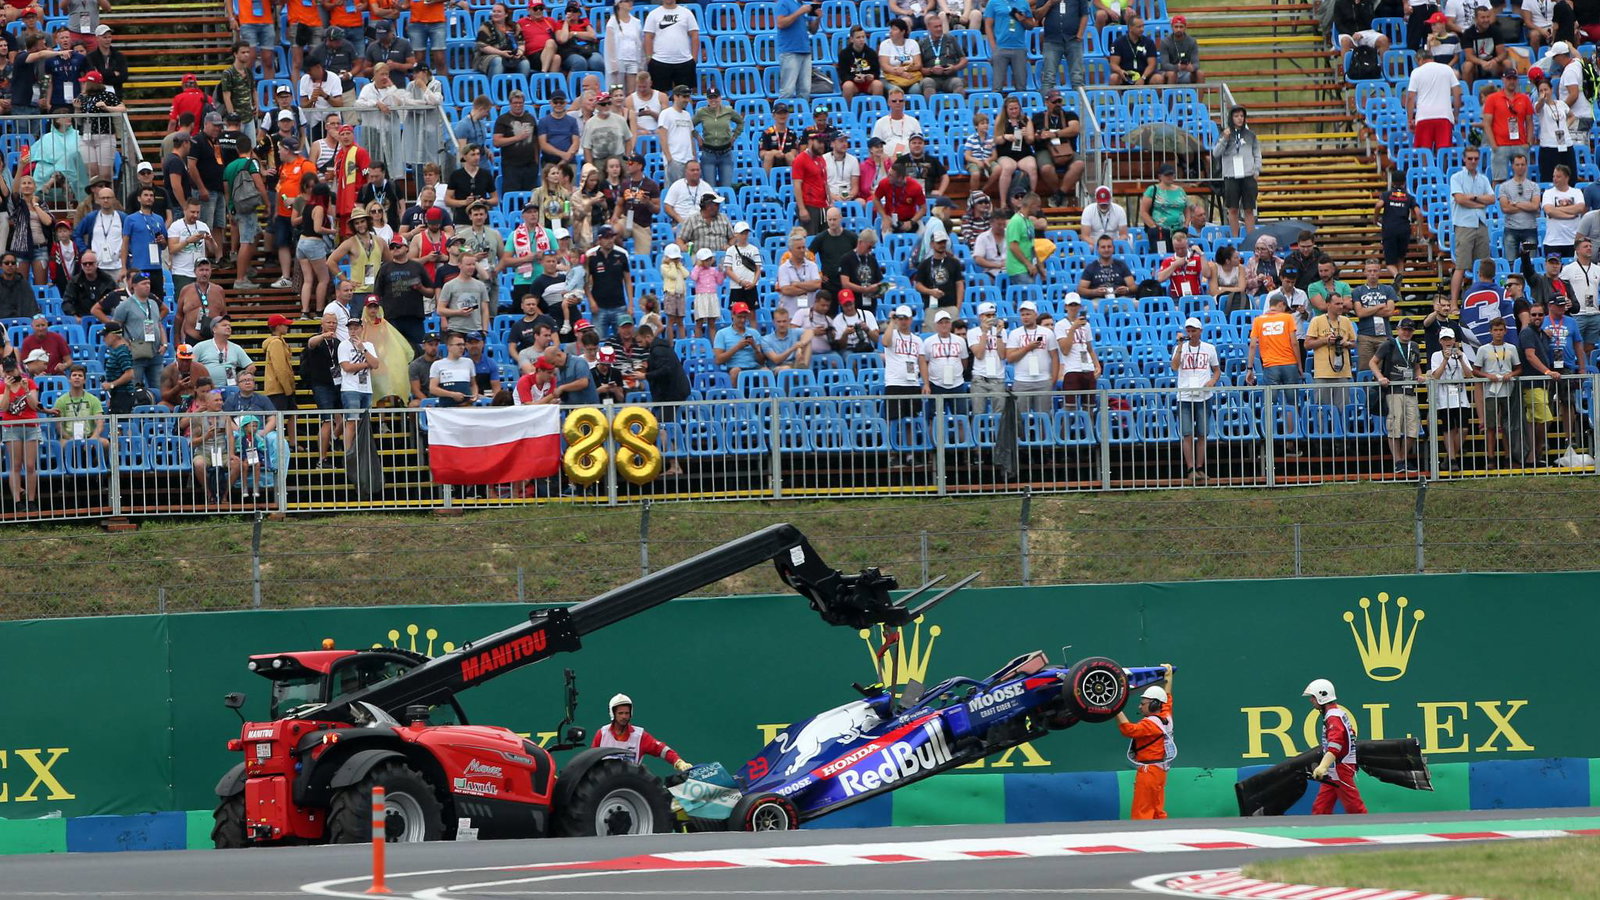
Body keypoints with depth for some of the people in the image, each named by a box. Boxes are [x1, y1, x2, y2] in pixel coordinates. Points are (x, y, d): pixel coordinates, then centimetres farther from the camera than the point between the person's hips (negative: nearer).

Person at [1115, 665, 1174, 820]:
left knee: (1142, 812, -9)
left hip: (1148, 771, -10)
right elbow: (1167, 698, 28)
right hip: (1160, 770, 10)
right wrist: (1168, 676, 40)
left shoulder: (1150, 723, -17)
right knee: (1158, 812, 13)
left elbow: (1129, 730, -32)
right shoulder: (1166, 718, 9)